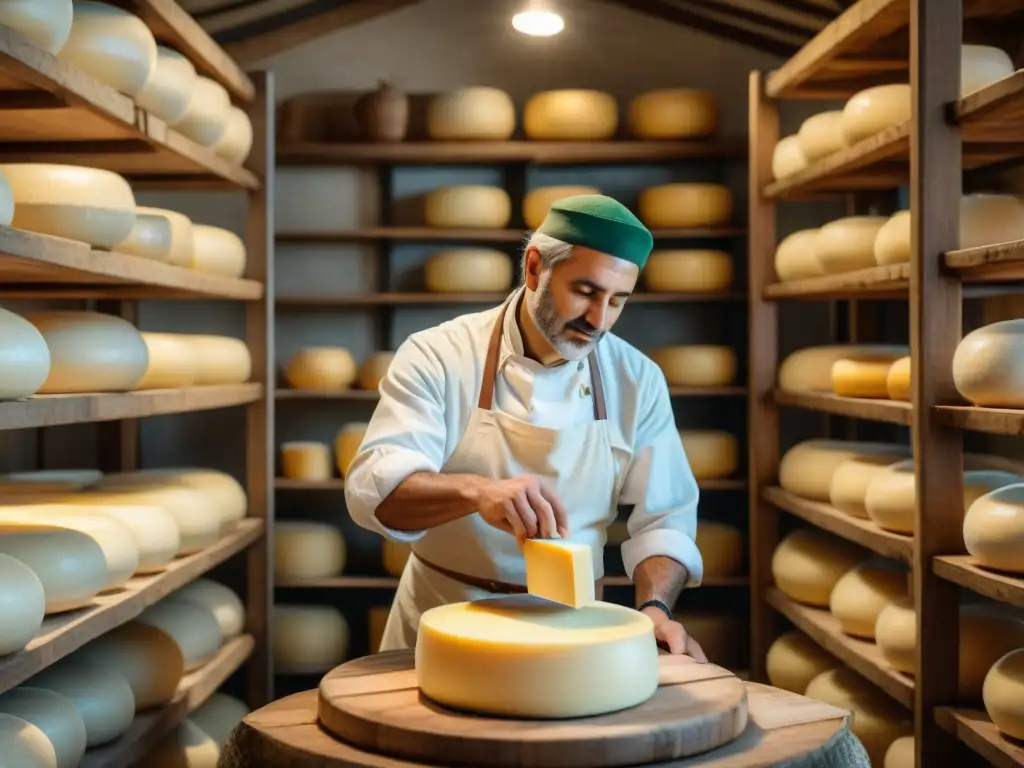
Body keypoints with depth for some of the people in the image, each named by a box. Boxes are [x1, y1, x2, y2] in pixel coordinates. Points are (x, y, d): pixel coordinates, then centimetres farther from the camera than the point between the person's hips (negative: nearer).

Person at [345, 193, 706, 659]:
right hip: (443, 627, -2)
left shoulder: (638, 380, 0)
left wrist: (655, 608, -16)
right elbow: (375, 488, -19)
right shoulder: (437, 357, -9)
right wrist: (476, 491, -37)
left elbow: (663, 517, 2)